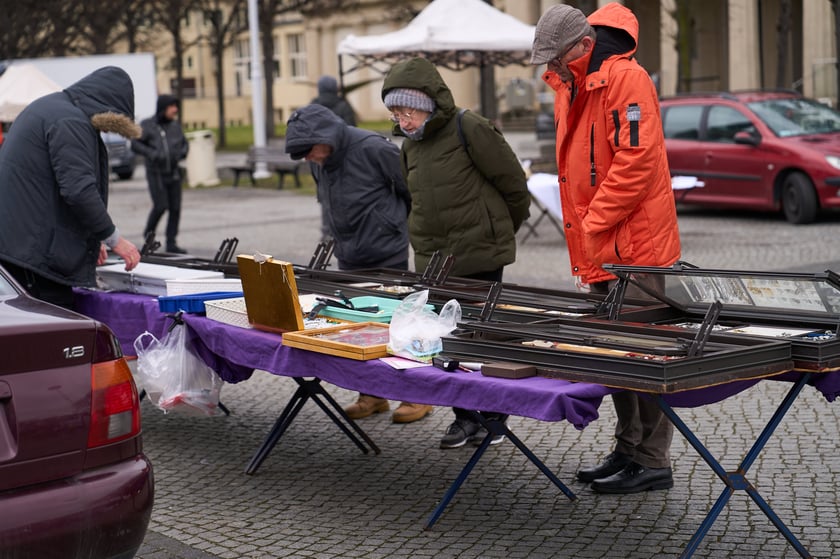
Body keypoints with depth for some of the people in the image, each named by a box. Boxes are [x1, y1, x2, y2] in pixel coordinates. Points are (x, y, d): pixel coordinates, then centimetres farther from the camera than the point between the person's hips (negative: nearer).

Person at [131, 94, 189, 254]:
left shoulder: (175, 125, 9)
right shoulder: (147, 125, -6)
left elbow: (184, 143, 20)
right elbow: (135, 144, -8)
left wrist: (182, 152, -2)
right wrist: (151, 153, -21)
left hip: (173, 173, 5)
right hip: (156, 174, -5)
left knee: (175, 208, 0)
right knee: (160, 206, -12)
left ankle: (171, 243, 7)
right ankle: (148, 234, 15)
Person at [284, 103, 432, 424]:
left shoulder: (372, 149, -19)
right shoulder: (318, 163, 3)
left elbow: (415, 192, -11)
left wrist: (394, 224, 0)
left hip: (387, 255, -7)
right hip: (349, 257, 7)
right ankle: (372, 395, 22)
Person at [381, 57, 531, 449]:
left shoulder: (470, 129, -11)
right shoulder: (410, 146, 13)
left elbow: (513, 182, -6)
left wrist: (501, 231, 7)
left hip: (479, 258, -7)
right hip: (432, 259, 7)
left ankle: (493, 417, 14)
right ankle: (465, 417, 17)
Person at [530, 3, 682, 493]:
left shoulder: (625, 79, -15)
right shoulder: (569, 88, 15)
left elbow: (636, 159, -22)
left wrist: (593, 225, -17)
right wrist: (583, 235, 14)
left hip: (636, 247, -10)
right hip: (600, 250, 10)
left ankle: (651, 463, 4)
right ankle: (628, 450, 25)